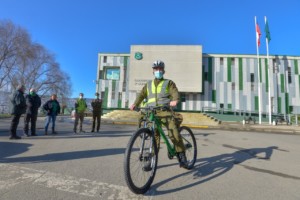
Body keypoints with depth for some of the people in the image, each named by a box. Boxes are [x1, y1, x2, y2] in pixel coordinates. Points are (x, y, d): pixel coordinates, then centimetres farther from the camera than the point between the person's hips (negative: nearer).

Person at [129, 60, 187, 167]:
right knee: (154, 136, 5)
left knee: (174, 133, -14)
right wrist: (135, 104, -11)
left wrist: (175, 100, -30)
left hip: (165, 111, -3)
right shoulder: (148, 84, 20)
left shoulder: (169, 83, 11)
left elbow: (175, 92, -7)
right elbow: (142, 95, 8)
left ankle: (181, 156, 2)